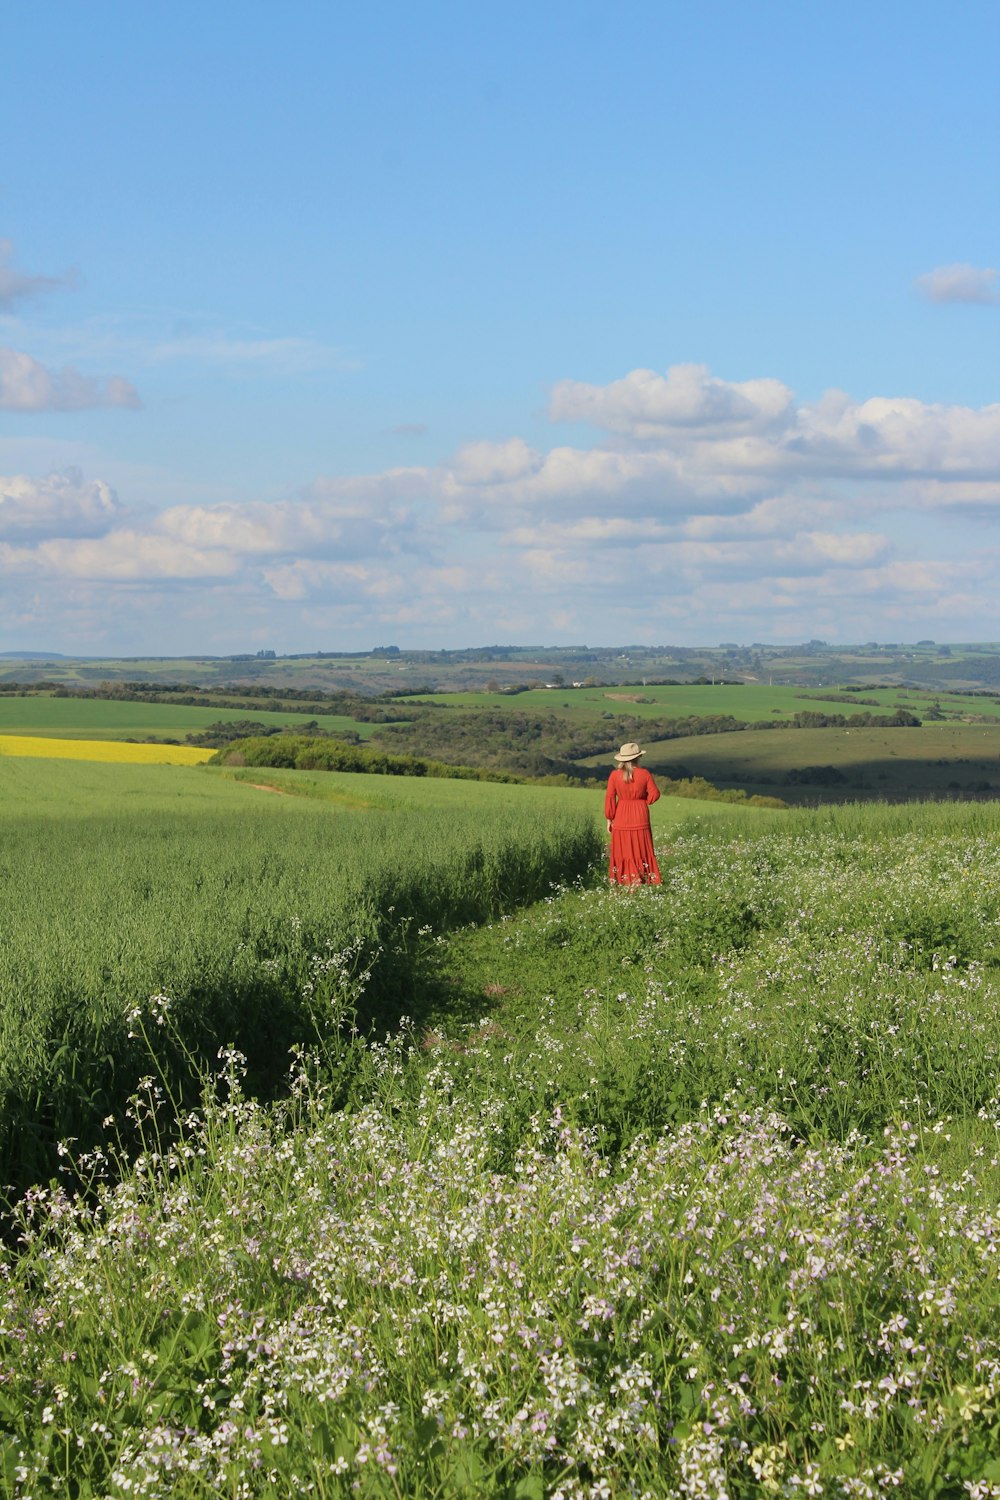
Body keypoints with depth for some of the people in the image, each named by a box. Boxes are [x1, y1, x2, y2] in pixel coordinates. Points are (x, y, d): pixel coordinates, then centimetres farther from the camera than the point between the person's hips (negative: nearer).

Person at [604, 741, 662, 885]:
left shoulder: (615, 775, -5)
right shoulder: (644, 774, -6)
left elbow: (610, 798, -4)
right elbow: (654, 794, -5)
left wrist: (609, 819, 4)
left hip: (621, 819, 0)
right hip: (640, 819, 0)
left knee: (623, 853, 6)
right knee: (641, 853, 7)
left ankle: (623, 883, 2)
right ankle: (640, 884, 4)